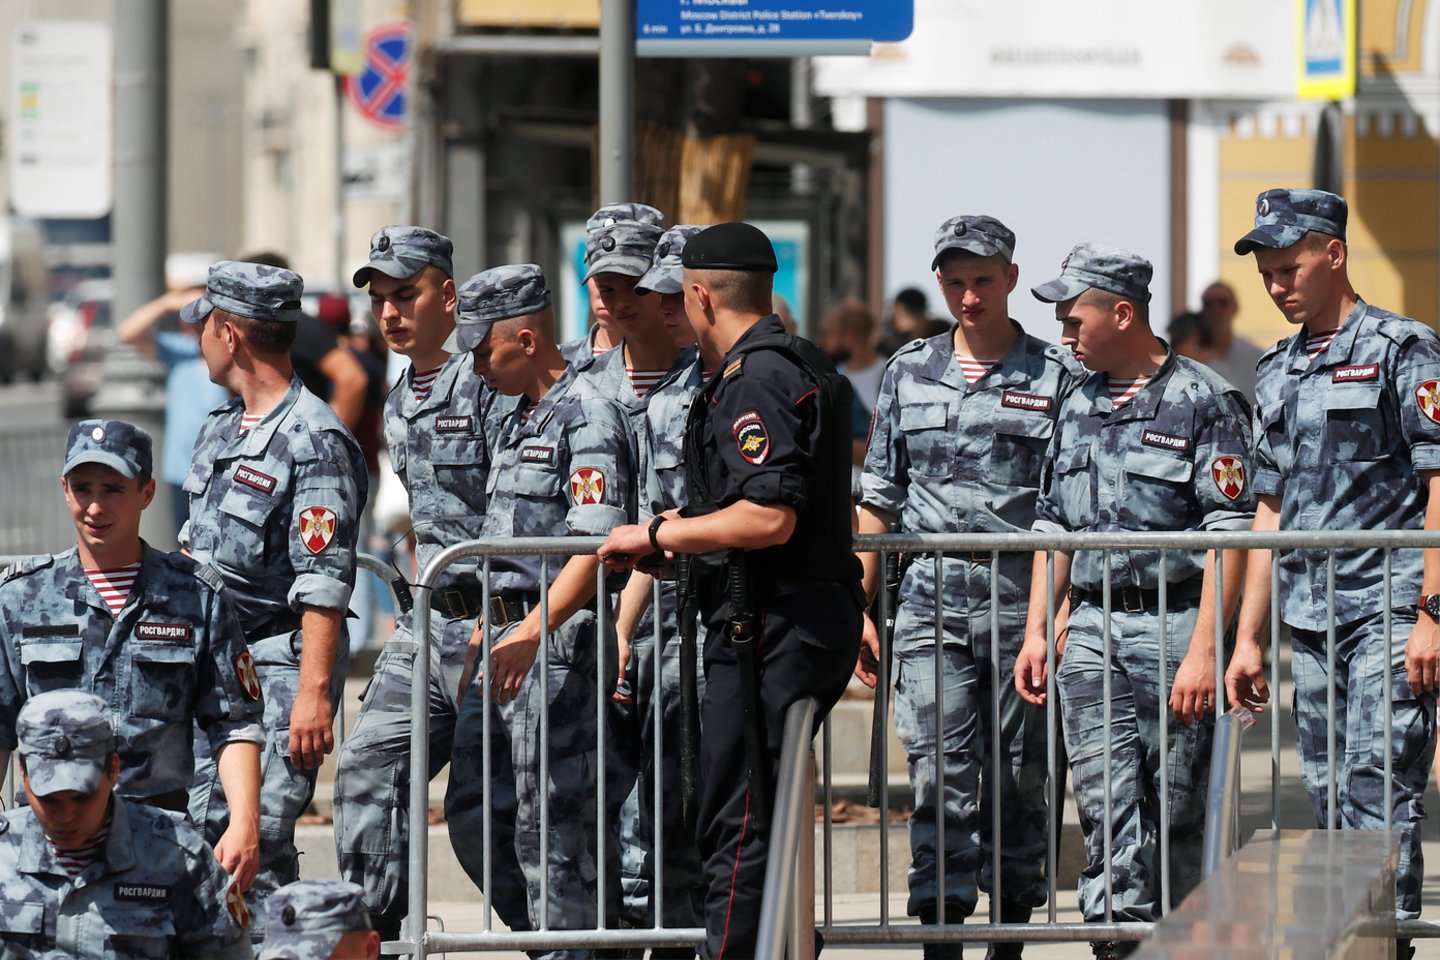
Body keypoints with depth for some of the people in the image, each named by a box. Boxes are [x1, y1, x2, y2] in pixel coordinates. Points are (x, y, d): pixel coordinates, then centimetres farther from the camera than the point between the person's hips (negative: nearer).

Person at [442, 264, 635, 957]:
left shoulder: (588, 419, -12)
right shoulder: (515, 423, 19)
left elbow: (595, 545, -21)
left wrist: (533, 631, -30)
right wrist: (480, 642, 24)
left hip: (560, 645, -10)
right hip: (505, 639, 10)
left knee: (549, 825, -7)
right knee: (473, 816, 10)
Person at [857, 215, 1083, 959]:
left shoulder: (1057, 378, 3)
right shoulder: (909, 373, 11)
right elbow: (877, 501, 14)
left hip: (1023, 603, -1)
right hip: (931, 608, 1)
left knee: (1018, 777, 5)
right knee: (939, 774, -7)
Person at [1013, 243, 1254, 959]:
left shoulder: (1205, 402, -5)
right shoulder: (1077, 408, 15)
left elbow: (1228, 533, -10)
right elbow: (1053, 527, 20)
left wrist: (1203, 650, -17)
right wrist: (1036, 633, 11)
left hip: (1174, 624, -5)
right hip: (1091, 632, 5)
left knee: (1177, 815, 0)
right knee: (1106, 813, -1)